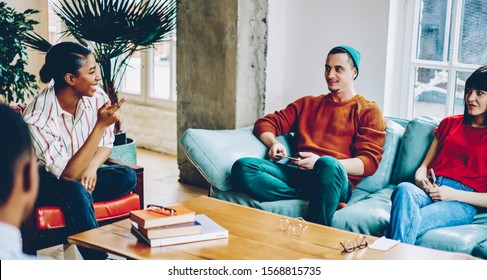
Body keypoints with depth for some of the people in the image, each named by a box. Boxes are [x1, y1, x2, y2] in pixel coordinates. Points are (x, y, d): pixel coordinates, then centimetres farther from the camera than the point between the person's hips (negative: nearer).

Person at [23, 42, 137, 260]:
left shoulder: (96, 97, -13)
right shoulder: (37, 117, -30)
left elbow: (106, 143, 3)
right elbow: (69, 174, -33)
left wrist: (92, 167, -21)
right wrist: (100, 125, -39)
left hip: (81, 174, 6)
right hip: (43, 181, -6)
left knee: (127, 176, -21)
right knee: (75, 190, -38)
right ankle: (97, 258, -28)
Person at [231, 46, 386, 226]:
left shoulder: (368, 111, 14)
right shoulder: (307, 103, 29)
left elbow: (369, 162, 0)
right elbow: (265, 123, 23)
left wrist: (323, 163, -15)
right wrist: (273, 143, -2)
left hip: (337, 179, -4)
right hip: (296, 173, 4)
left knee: (328, 165, -41)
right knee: (242, 167, -24)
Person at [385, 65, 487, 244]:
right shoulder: (449, 123, 25)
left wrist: (454, 194, -10)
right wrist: (420, 175, 2)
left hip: (463, 202, -4)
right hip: (430, 189, 4)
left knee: (409, 224, -36)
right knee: (405, 189, -36)